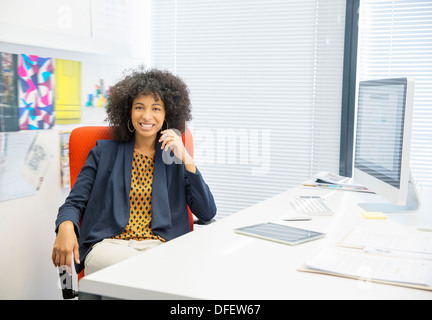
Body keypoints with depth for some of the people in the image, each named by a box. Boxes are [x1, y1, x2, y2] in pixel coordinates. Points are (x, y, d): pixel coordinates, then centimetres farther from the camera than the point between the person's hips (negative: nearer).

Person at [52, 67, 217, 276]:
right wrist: (66, 227, -15)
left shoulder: (173, 158, 15)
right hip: (108, 245, 0)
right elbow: (75, 201, 9)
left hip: (159, 246, 1)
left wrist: (186, 159, -3)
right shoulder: (104, 152, 16)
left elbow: (207, 213, 4)